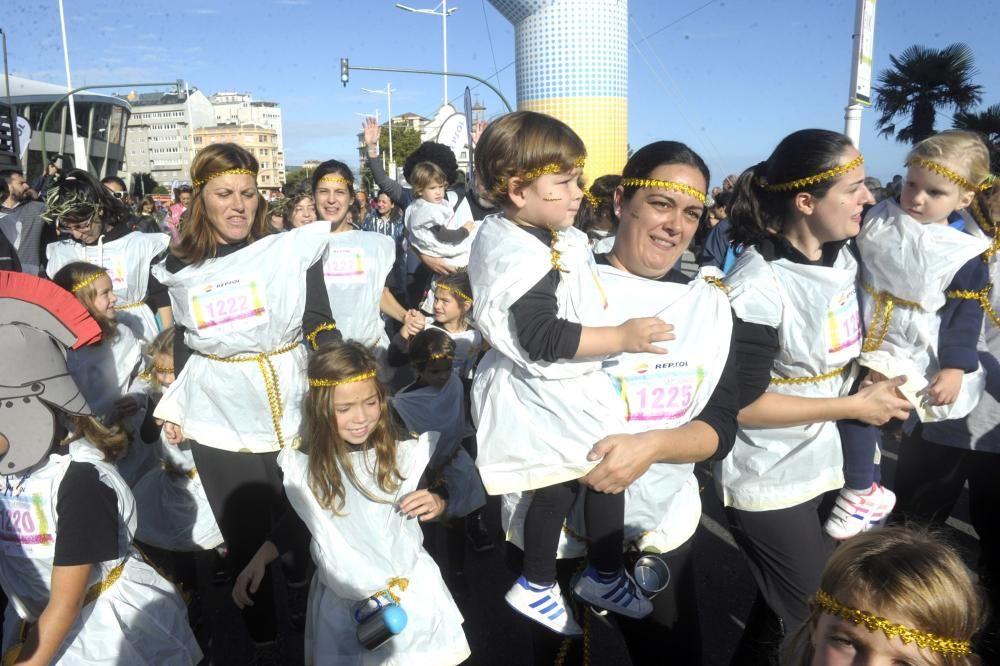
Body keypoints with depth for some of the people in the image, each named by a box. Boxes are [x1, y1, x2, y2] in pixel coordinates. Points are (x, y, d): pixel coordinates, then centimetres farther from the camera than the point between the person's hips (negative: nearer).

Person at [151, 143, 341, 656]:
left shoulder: (293, 249, -6)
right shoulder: (180, 266, 3)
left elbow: (320, 324, -3)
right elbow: (185, 338, 15)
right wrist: (173, 407, 18)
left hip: (291, 412, -1)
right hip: (217, 422, 2)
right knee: (244, 540, 10)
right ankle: (264, 643, 31)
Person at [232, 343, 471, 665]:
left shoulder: (404, 451, -12)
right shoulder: (304, 466, -8)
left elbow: (440, 496, 3)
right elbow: (299, 520, 9)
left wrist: (438, 504, -18)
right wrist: (259, 559, 0)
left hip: (409, 590, 0)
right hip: (341, 603, 1)